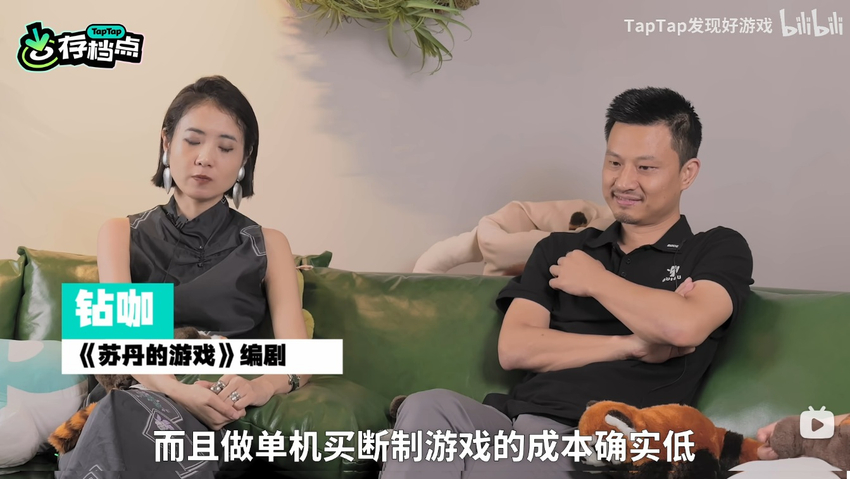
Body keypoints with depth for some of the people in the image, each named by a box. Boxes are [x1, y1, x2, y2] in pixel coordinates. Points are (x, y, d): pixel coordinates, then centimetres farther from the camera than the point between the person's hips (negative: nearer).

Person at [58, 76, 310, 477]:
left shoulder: (268, 245, 15)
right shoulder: (122, 234, 16)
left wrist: (261, 386, -24)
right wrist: (177, 390, -26)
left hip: (223, 414, -2)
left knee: (137, 416, -36)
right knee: (125, 412, -37)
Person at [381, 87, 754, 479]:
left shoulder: (719, 251, 12)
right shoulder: (559, 250, 22)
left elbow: (683, 328, -11)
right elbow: (514, 349, 6)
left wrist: (595, 280, 5)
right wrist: (632, 346, -2)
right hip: (517, 421, 5)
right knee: (428, 409, -32)